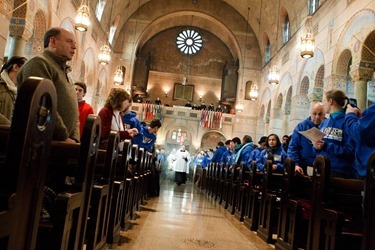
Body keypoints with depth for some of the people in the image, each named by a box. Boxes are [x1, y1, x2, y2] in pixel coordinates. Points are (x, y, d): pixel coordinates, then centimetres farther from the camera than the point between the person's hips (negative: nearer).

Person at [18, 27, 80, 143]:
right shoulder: (39, 63, -6)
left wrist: (74, 139, 2)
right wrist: (64, 137, -16)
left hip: (60, 144, 8)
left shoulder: (64, 72, 22)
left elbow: (73, 112, 17)